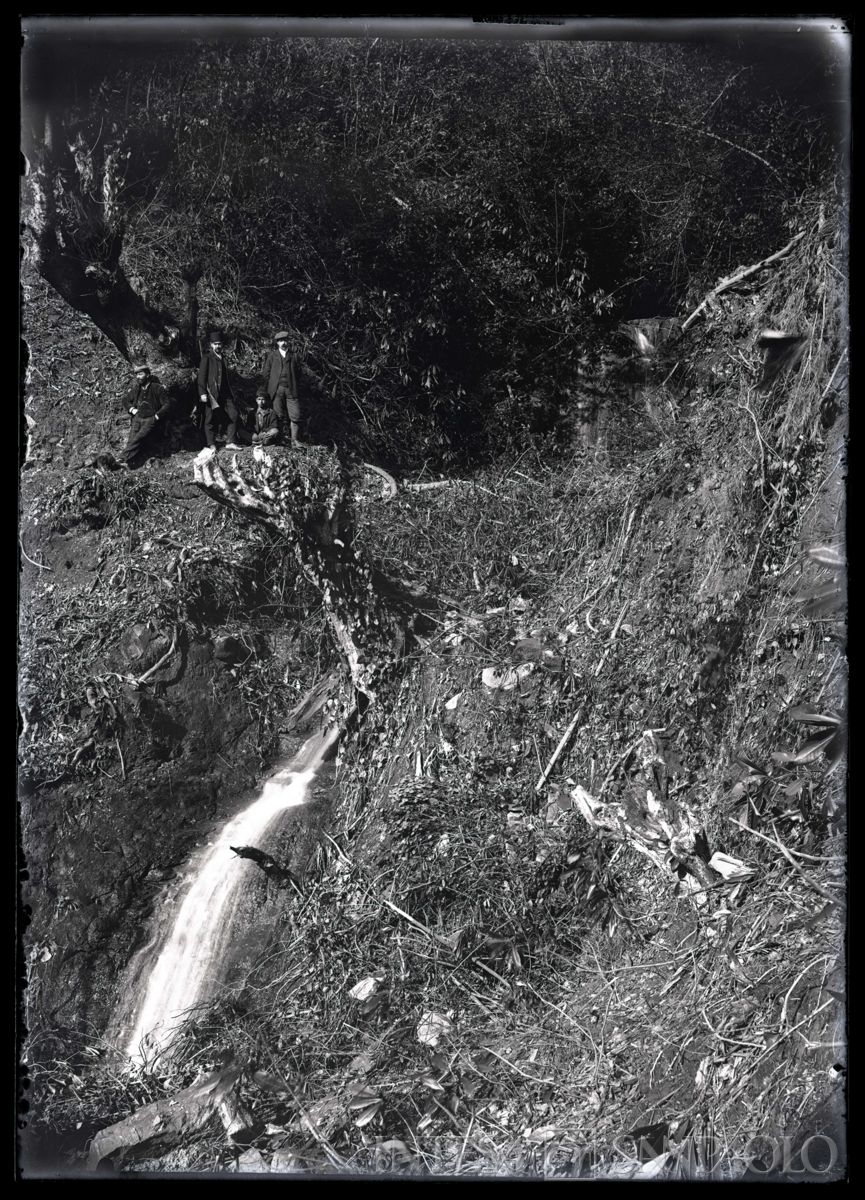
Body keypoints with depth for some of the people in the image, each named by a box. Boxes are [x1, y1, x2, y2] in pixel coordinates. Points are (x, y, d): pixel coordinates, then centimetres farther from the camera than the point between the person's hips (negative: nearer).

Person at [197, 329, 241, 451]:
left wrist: (231, 393, 21)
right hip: (212, 394, -6)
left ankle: (230, 442, 1)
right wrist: (202, 393, -16)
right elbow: (201, 376, -8)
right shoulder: (207, 358, -3)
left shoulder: (223, 358, 17)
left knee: (233, 415, -2)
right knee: (211, 419, 0)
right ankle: (212, 445, 9)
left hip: (225, 394, 6)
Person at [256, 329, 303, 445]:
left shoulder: (293, 356, 16)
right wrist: (262, 392, -1)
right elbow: (265, 374, 7)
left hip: (291, 391, 1)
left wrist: (298, 390, 7)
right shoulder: (271, 356, 12)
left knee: (296, 416, -7)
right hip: (276, 390, -1)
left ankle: (295, 440, 0)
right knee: (279, 416, -3)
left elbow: (297, 375, 15)